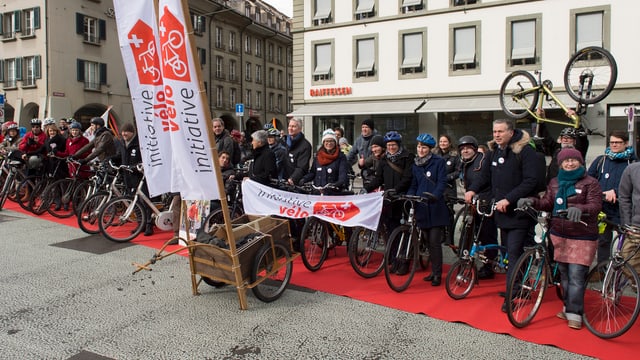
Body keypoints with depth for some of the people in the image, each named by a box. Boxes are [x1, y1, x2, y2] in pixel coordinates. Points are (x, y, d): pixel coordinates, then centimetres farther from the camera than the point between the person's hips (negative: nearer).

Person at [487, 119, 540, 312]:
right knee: (508, 252, 13)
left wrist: (508, 199, -21)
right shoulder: (494, 151, 13)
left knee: (514, 253, -9)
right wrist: (494, 199, 11)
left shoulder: (525, 151, -11)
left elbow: (531, 180, -18)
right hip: (502, 212, 8)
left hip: (519, 211, -7)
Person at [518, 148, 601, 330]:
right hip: (559, 234, 5)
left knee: (576, 275, -7)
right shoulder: (555, 183, 12)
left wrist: (579, 209, -36)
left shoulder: (590, 183, -4)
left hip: (582, 236, -5)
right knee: (564, 273, 13)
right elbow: (547, 203, 7)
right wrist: (532, 201, -13)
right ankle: (568, 306, 26)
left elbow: (595, 205, -15)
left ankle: (574, 313, 1)